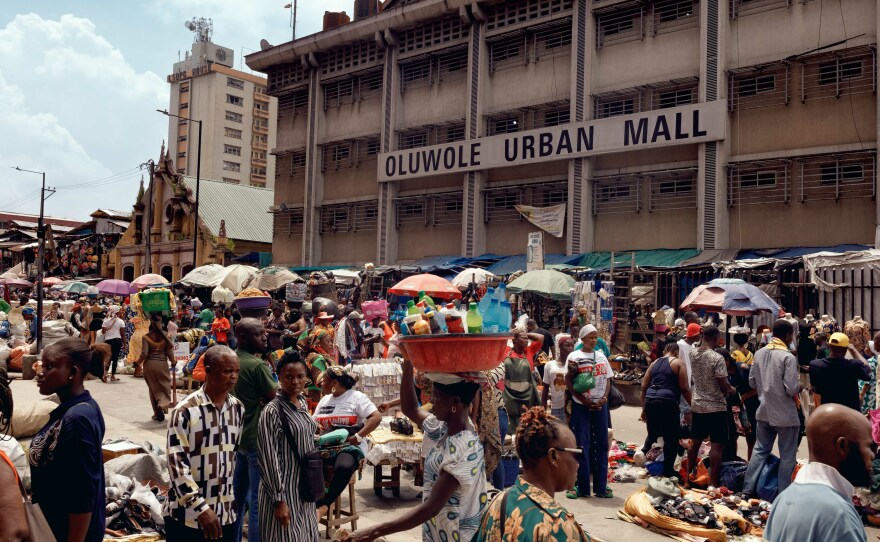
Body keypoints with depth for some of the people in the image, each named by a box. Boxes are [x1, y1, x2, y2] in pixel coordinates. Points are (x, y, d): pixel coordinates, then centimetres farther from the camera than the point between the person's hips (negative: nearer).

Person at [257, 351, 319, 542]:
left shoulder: (302, 402, 6)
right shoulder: (273, 411, -18)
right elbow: (269, 458, -19)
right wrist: (279, 499, -19)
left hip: (304, 487, 8)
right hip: (284, 489, -8)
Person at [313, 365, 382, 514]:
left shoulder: (356, 397, -2)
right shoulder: (325, 399, 19)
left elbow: (377, 417, -12)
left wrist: (358, 437, -21)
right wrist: (316, 427, -3)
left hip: (350, 446, -6)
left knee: (343, 467, -39)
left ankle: (324, 504, -20)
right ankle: (319, 502, -17)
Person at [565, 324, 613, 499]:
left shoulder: (601, 356, 12)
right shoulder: (574, 356, -1)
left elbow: (607, 380, 11)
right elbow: (568, 382, -6)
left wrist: (604, 398, -6)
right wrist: (584, 400, -13)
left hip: (600, 405, 4)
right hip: (581, 406, -4)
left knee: (601, 444, 6)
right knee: (582, 445, -2)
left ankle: (601, 486, 14)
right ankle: (582, 486, 5)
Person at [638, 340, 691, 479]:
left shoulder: (654, 363, 17)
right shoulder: (678, 363, 3)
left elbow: (644, 387, 15)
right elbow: (684, 388, -4)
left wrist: (644, 408, 21)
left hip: (650, 401, 5)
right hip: (667, 402, -5)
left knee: (653, 432, 23)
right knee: (671, 437, 6)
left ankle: (643, 450, 0)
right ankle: (668, 470, 10)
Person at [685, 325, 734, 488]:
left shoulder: (693, 354, 1)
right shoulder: (717, 358, -18)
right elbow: (724, 385, -17)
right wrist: (731, 390, 4)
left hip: (697, 405, 7)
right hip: (715, 406, -7)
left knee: (695, 442, 17)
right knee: (717, 445, -1)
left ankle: (689, 477, 27)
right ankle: (714, 483, -1)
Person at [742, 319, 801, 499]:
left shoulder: (759, 353, 1)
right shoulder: (788, 357, -18)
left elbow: (752, 382, 7)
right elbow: (792, 389, -20)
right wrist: (799, 387, 0)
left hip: (764, 412, 6)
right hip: (785, 415, -6)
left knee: (760, 450, 16)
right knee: (787, 456, 7)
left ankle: (748, 488, 18)